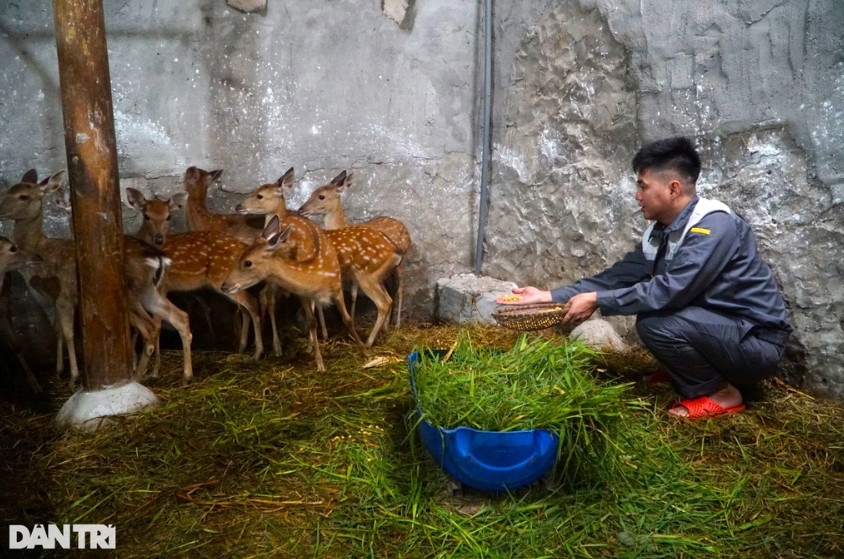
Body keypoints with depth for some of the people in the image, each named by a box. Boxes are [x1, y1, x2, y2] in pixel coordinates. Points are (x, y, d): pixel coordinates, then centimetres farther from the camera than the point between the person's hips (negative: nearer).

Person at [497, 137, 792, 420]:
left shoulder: (714, 225, -23)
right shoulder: (661, 232, 3)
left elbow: (671, 290, -31)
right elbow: (620, 275, 4)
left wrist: (598, 301, -23)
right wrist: (550, 296, 0)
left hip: (756, 340, -8)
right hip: (718, 328, 8)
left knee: (656, 322, -26)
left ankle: (721, 393, -4)